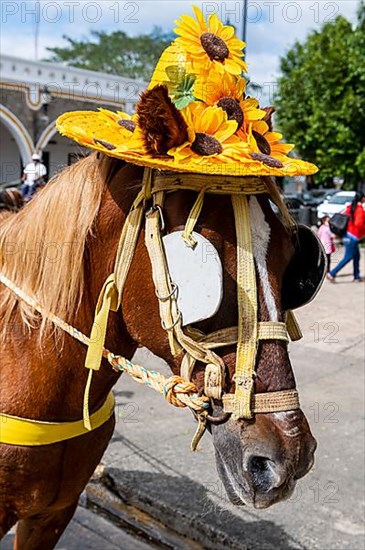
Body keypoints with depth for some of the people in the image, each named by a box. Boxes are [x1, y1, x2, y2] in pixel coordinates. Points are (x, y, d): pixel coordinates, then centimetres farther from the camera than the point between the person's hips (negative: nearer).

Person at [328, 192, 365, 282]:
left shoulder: (351, 207, 9)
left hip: (348, 234, 9)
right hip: (353, 237, -9)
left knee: (356, 256, 16)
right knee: (348, 257, -4)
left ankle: (357, 277, 19)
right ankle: (332, 274, -6)